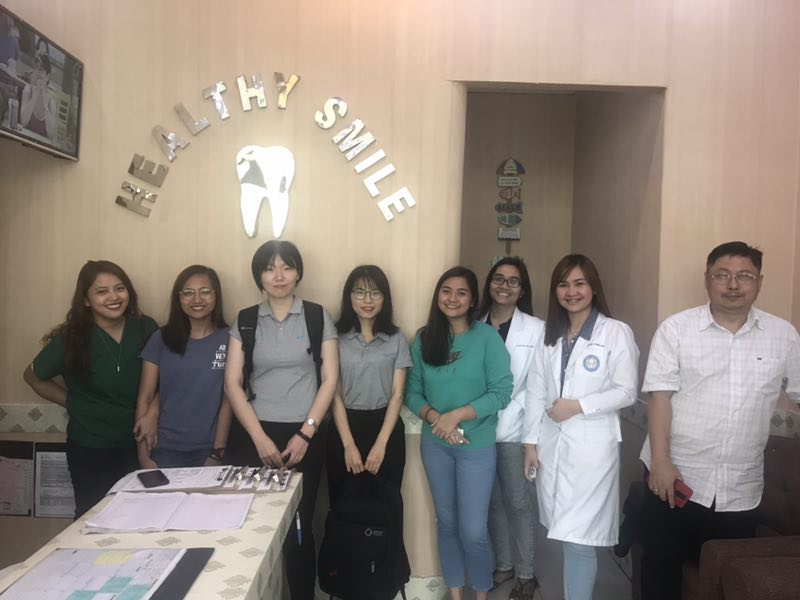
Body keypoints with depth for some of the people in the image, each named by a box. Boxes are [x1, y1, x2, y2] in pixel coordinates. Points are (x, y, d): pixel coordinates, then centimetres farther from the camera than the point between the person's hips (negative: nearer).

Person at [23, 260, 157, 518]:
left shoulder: (146, 329, -5)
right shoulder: (71, 339, -9)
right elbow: (34, 377, 7)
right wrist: (73, 402, 0)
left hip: (137, 444, 2)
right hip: (90, 450, -2)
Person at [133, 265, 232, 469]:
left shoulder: (229, 340, -2)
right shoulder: (161, 339, 1)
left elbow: (228, 400, -4)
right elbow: (144, 398, 1)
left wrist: (218, 453, -8)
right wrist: (143, 457, -4)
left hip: (208, 451, -1)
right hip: (165, 450, 1)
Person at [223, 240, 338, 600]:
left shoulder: (318, 317, 2)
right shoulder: (244, 321, 5)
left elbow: (329, 380, -1)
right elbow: (232, 384, 0)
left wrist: (305, 434, -7)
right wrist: (260, 437, -8)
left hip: (304, 436, -1)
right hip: (253, 435, 1)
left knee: (298, 527, 2)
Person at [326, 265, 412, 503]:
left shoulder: (397, 339, 2)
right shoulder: (337, 337, 0)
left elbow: (397, 395, -1)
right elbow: (335, 394, -2)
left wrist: (380, 444, -10)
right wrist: (349, 444, -9)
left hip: (386, 428, 0)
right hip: (345, 427, 0)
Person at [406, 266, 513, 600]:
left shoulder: (487, 336, -10)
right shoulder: (423, 339, 0)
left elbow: (502, 391, -13)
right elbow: (413, 392, 1)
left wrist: (456, 415, -20)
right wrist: (434, 418, -17)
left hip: (477, 445, -3)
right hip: (434, 444, 3)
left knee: (473, 530, 1)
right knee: (446, 522, 16)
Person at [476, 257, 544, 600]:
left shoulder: (536, 329, -3)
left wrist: (507, 415, -13)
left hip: (515, 430, -3)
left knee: (519, 502, 7)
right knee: (493, 502, 15)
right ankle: (503, 564, 33)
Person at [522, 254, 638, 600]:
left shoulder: (616, 332, -5)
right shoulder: (549, 334, 10)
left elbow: (627, 392, -8)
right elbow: (535, 391, 8)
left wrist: (578, 406, -16)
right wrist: (531, 443, 4)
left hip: (591, 446, -5)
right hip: (551, 444, 5)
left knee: (579, 539, -4)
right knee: (564, 534, 14)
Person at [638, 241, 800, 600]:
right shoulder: (675, 329, -6)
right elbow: (660, 395, -9)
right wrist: (660, 461, -14)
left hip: (741, 489, 2)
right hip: (676, 476, -2)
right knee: (660, 569, 11)